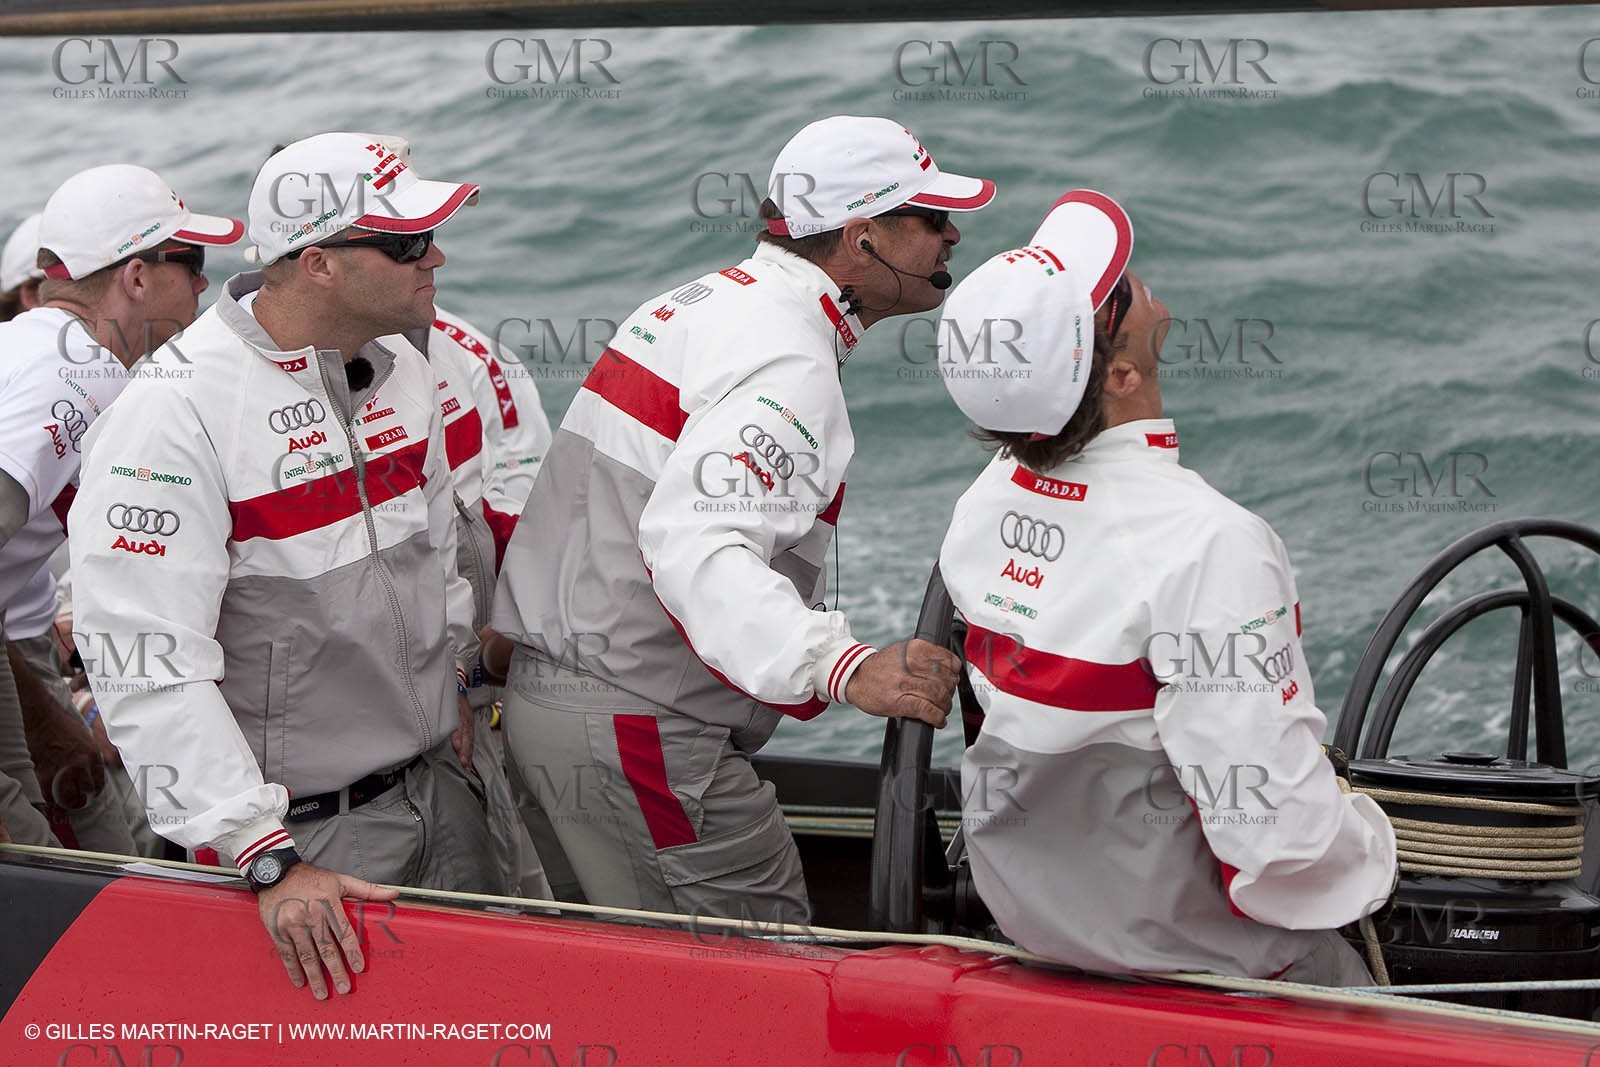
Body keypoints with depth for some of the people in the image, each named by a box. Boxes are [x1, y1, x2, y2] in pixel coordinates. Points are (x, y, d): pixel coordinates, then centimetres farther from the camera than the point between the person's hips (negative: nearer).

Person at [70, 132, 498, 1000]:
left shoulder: (400, 371, 3)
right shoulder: (175, 413, -23)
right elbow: (148, 669, -27)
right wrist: (272, 863, -29)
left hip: (437, 789, 8)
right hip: (304, 829, -7)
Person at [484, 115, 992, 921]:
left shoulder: (702, 302, 17)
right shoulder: (787, 364, -17)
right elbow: (695, 546, -34)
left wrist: (508, 643, 30)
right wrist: (846, 669, -45)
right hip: (641, 728, -10)